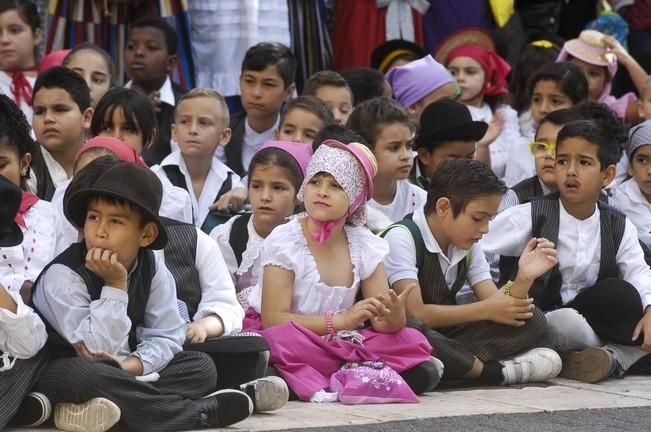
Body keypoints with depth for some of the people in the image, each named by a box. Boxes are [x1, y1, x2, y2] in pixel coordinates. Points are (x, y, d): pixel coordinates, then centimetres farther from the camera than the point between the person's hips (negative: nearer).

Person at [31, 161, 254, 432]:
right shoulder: (61, 276, -19)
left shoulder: (152, 268, -3)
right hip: (64, 371, -6)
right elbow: (98, 350, -24)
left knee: (202, 366, -10)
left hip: (123, 371, 6)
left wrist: (129, 366, -25)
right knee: (82, 375, -41)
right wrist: (115, 286, -26)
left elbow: (166, 337, -7)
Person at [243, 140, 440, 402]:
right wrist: (341, 320, -27)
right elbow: (273, 319, -18)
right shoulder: (284, 241, -11)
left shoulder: (366, 246, 3)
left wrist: (394, 317, -26)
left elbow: (380, 322, -1)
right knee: (282, 341, -39)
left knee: (412, 342, -14)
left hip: (336, 344, 5)